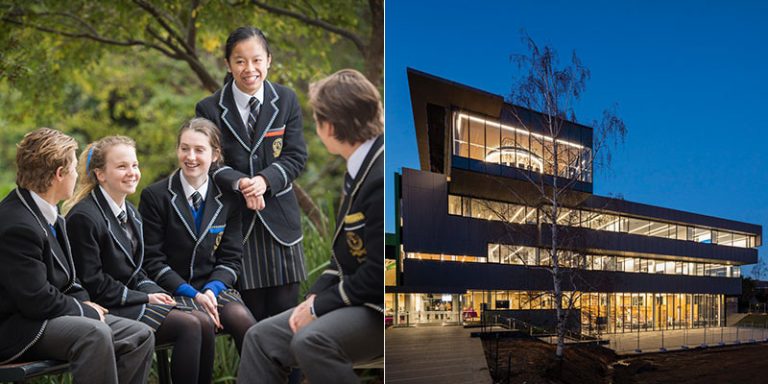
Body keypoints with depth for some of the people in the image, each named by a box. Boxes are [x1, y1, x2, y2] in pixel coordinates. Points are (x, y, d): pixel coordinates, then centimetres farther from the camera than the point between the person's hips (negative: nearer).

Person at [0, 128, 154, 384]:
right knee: (95, 334, -34)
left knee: (140, 335, -3)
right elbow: (37, 300, -24)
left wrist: (84, 303, 2)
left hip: (47, 315, 10)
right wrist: (86, 310, -11)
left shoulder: (49, 215, 9)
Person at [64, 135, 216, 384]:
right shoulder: (83, 217, -14)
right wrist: (146, 297, -13)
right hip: (105, 309, -8)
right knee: (189, 326, -21)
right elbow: (93, 284, -15)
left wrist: (156, 293, -2)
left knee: (204, 322, -11)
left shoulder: (130, 212, 14)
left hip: (132, 299, 8)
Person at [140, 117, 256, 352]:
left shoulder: (227, 199, 9)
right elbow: (153, 260, -4)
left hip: (214, 286, 3)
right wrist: (193, 295, -15)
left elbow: (231, 257, 8)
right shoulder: (154, 196, -1)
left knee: (241, 319, -29)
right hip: (172, 289, -2)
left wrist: (212, 289, -13)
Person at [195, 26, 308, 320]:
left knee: (285, 306, 4)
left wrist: (265, 180, -18)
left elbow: (296, 156, -1)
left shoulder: (286, 101, 3)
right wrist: (240, 183, -24)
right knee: (250, 312, 3)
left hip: (279, 216, 1)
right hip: (235, 219, -1)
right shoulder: (209, 109, -1)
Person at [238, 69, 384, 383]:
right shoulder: (362, 168, 10)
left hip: (385, 311, -10)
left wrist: (320, 306, -14)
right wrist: (315, 296, 1)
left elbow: (380, 274, -23)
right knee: (261, 338, 4)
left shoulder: (382, 177, -21)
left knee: (311, 341, -32)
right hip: (359, 301, 10)